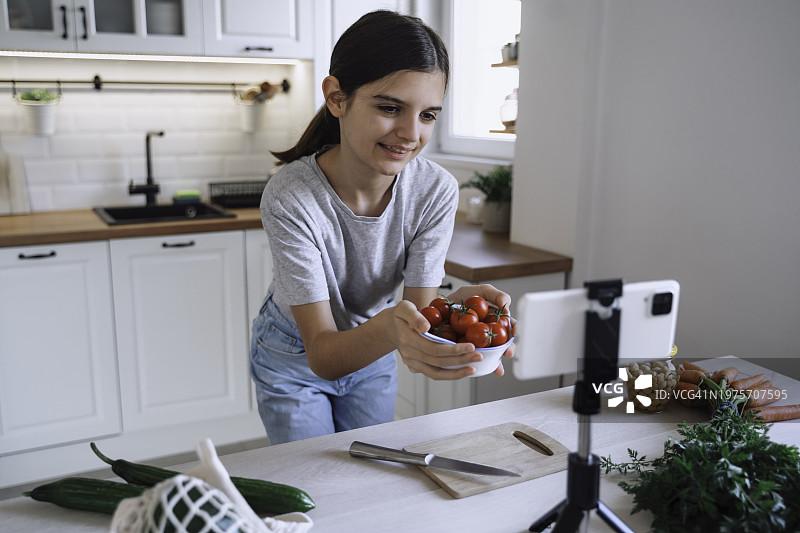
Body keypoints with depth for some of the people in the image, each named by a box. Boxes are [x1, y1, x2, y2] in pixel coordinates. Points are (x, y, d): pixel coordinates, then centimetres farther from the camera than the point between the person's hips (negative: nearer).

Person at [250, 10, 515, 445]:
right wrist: (389, 326, -55)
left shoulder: (436, 190, -24)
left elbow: (421, 310, -23)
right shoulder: (290, 197, -34)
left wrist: (457, 308, -46)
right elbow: (323, 356, -34)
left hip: (373, 355, 3)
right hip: (296, 357, -3)